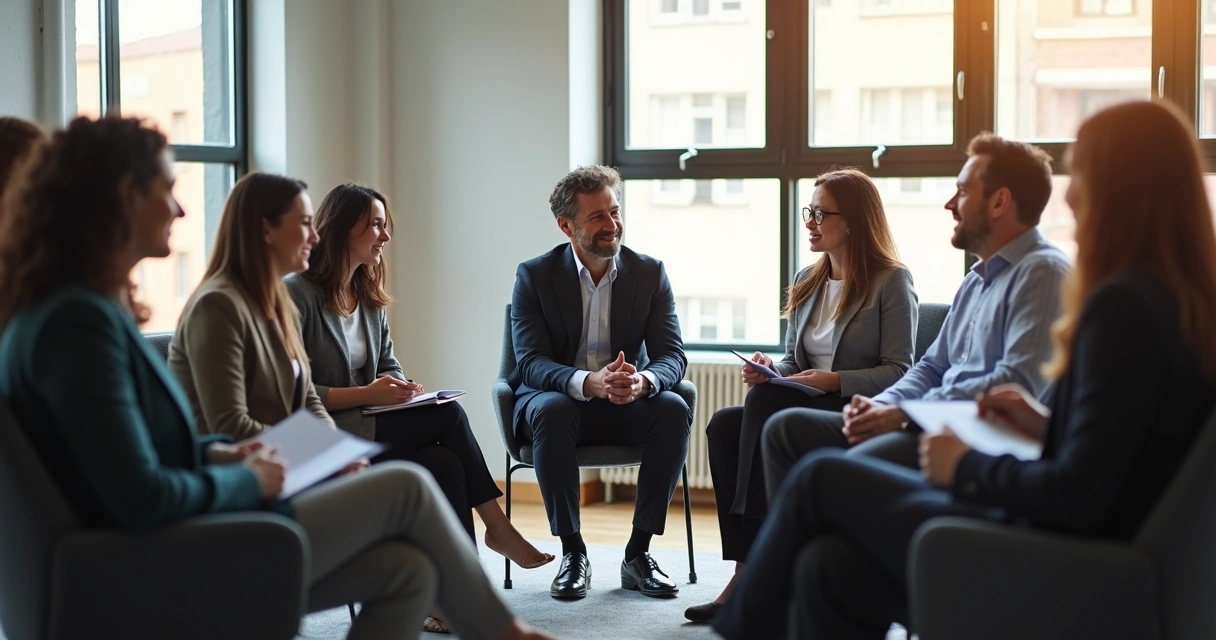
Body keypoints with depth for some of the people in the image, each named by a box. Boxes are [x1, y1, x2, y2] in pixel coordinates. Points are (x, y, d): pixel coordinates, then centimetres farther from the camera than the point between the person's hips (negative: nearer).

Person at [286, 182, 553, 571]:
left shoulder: (370, 297, 16)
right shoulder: (297, 294, -11)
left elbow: (388, 365, 20)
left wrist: (399, 387, -4)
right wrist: (366, 394, -20)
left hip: (364, 423, 8)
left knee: (445, 464, -21)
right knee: (448, 416, -18)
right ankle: (496, 526, -5)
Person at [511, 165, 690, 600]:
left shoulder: (650, 273, -1)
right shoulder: (534, 276, -7)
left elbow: (673, 355, -8)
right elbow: (531, 363, -16)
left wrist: (643, 380, -34)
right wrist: (589, 382, -37)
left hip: (628, 403, 2)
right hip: (559, 399, -2)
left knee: (674, 409, -29)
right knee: (550, 410, -36)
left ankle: (638, 552, -20)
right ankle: (573, 553, -23)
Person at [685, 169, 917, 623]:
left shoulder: (892, 281, -2)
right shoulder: (807, 283, 18)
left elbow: (900, 371, -8)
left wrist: (835, 380, -21)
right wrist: (770, 368, -3)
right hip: (808, 408, 7)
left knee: (764, 402, -32)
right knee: (724, 424, -23)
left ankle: (750, 571, -28)